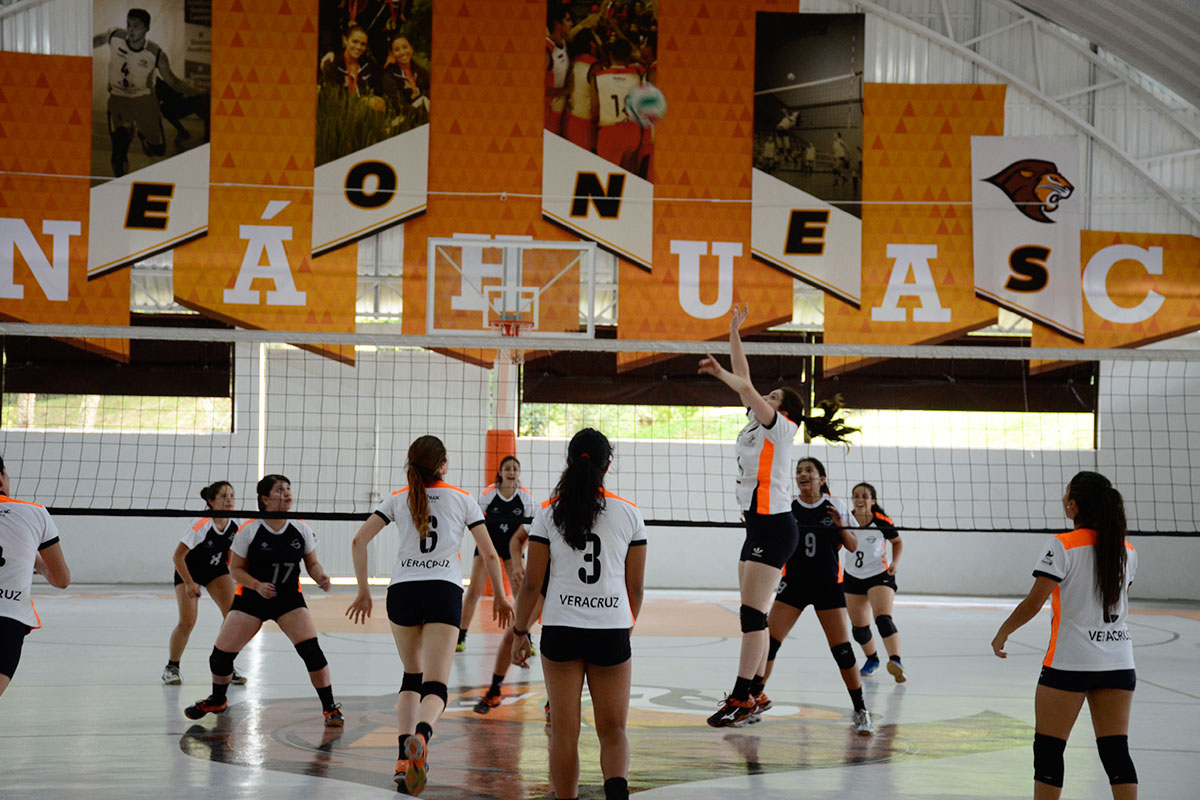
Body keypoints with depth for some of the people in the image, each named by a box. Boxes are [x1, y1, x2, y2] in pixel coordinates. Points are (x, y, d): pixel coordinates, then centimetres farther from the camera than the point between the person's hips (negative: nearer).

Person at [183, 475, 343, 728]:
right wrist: (257, 585, -23)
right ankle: (217, 700, 28)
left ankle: (330, 707, -3)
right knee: (221, 653, -4)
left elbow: (312, 564, 5)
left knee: (311, 649, -18)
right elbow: (236, 569, -6)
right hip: (251, 598, -1)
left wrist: (321, 578, -17)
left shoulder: (301, 529, -5)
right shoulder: (249, 530, -13)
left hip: (289, 598, 1)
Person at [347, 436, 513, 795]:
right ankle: (421, 735, -39)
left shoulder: (398, 499, 11)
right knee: (435, 686, -5)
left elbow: (359, 541, 3)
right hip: (444, 590, -2)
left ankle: (404, 757, 4)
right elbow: (490, 554, 7)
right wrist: (500, 597, 20)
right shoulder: (462, 500, 8)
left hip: (402, 590, 2)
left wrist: (364, 591, 10)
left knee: (412, 677, 20)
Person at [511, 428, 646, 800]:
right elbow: (636, 587, 5)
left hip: (561, 630, 0)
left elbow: (532, 584, -1)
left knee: (564, 732, 8)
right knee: (613, 730, 5)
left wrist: (520, 632, 11)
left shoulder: (549, 513, -1)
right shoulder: (629, 513, 1)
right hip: (612, 632, 0)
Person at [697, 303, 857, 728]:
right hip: (759, 526, 9)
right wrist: (734, 330, 18)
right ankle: (754, 693, 13)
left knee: (752, 612, -12)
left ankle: (740, 699, -14)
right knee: (753, 613, 9)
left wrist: (717, 371, -9)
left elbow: (745, 387, -18)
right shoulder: (758, 423, 17)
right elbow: (745, 383, 18)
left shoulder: (780, 427, -5)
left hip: (773, 526, -9)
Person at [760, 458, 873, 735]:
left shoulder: (836, 506, 1)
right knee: (768, 641, -8)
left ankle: (861, 711, 5)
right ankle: (755, 697, 9)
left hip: (828, 586, -1)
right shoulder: (787, 507, 1)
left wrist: (841, 525, -14)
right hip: (794, 584, 1)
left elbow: (853, 546, 4)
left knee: (842, 650, -8)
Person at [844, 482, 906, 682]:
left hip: (879, 575, -4)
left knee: (883, 618, -25)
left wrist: (895, 562, -9)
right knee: (859, 627, 10)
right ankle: (872, 659, 36)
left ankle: (895, 662, -38)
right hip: (853, 577, 4)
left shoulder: (882, 522, -13)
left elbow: (897, 542, 5)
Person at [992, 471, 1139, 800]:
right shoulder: (1127, 551, 7)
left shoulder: (1062, 546, -11)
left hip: (1070, 662, -5)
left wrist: (1002, 633, 2)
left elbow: (1033, 604, -12)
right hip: (1119, 661, 5)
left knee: (1048, 748, 5)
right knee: (1116, 751, 5)